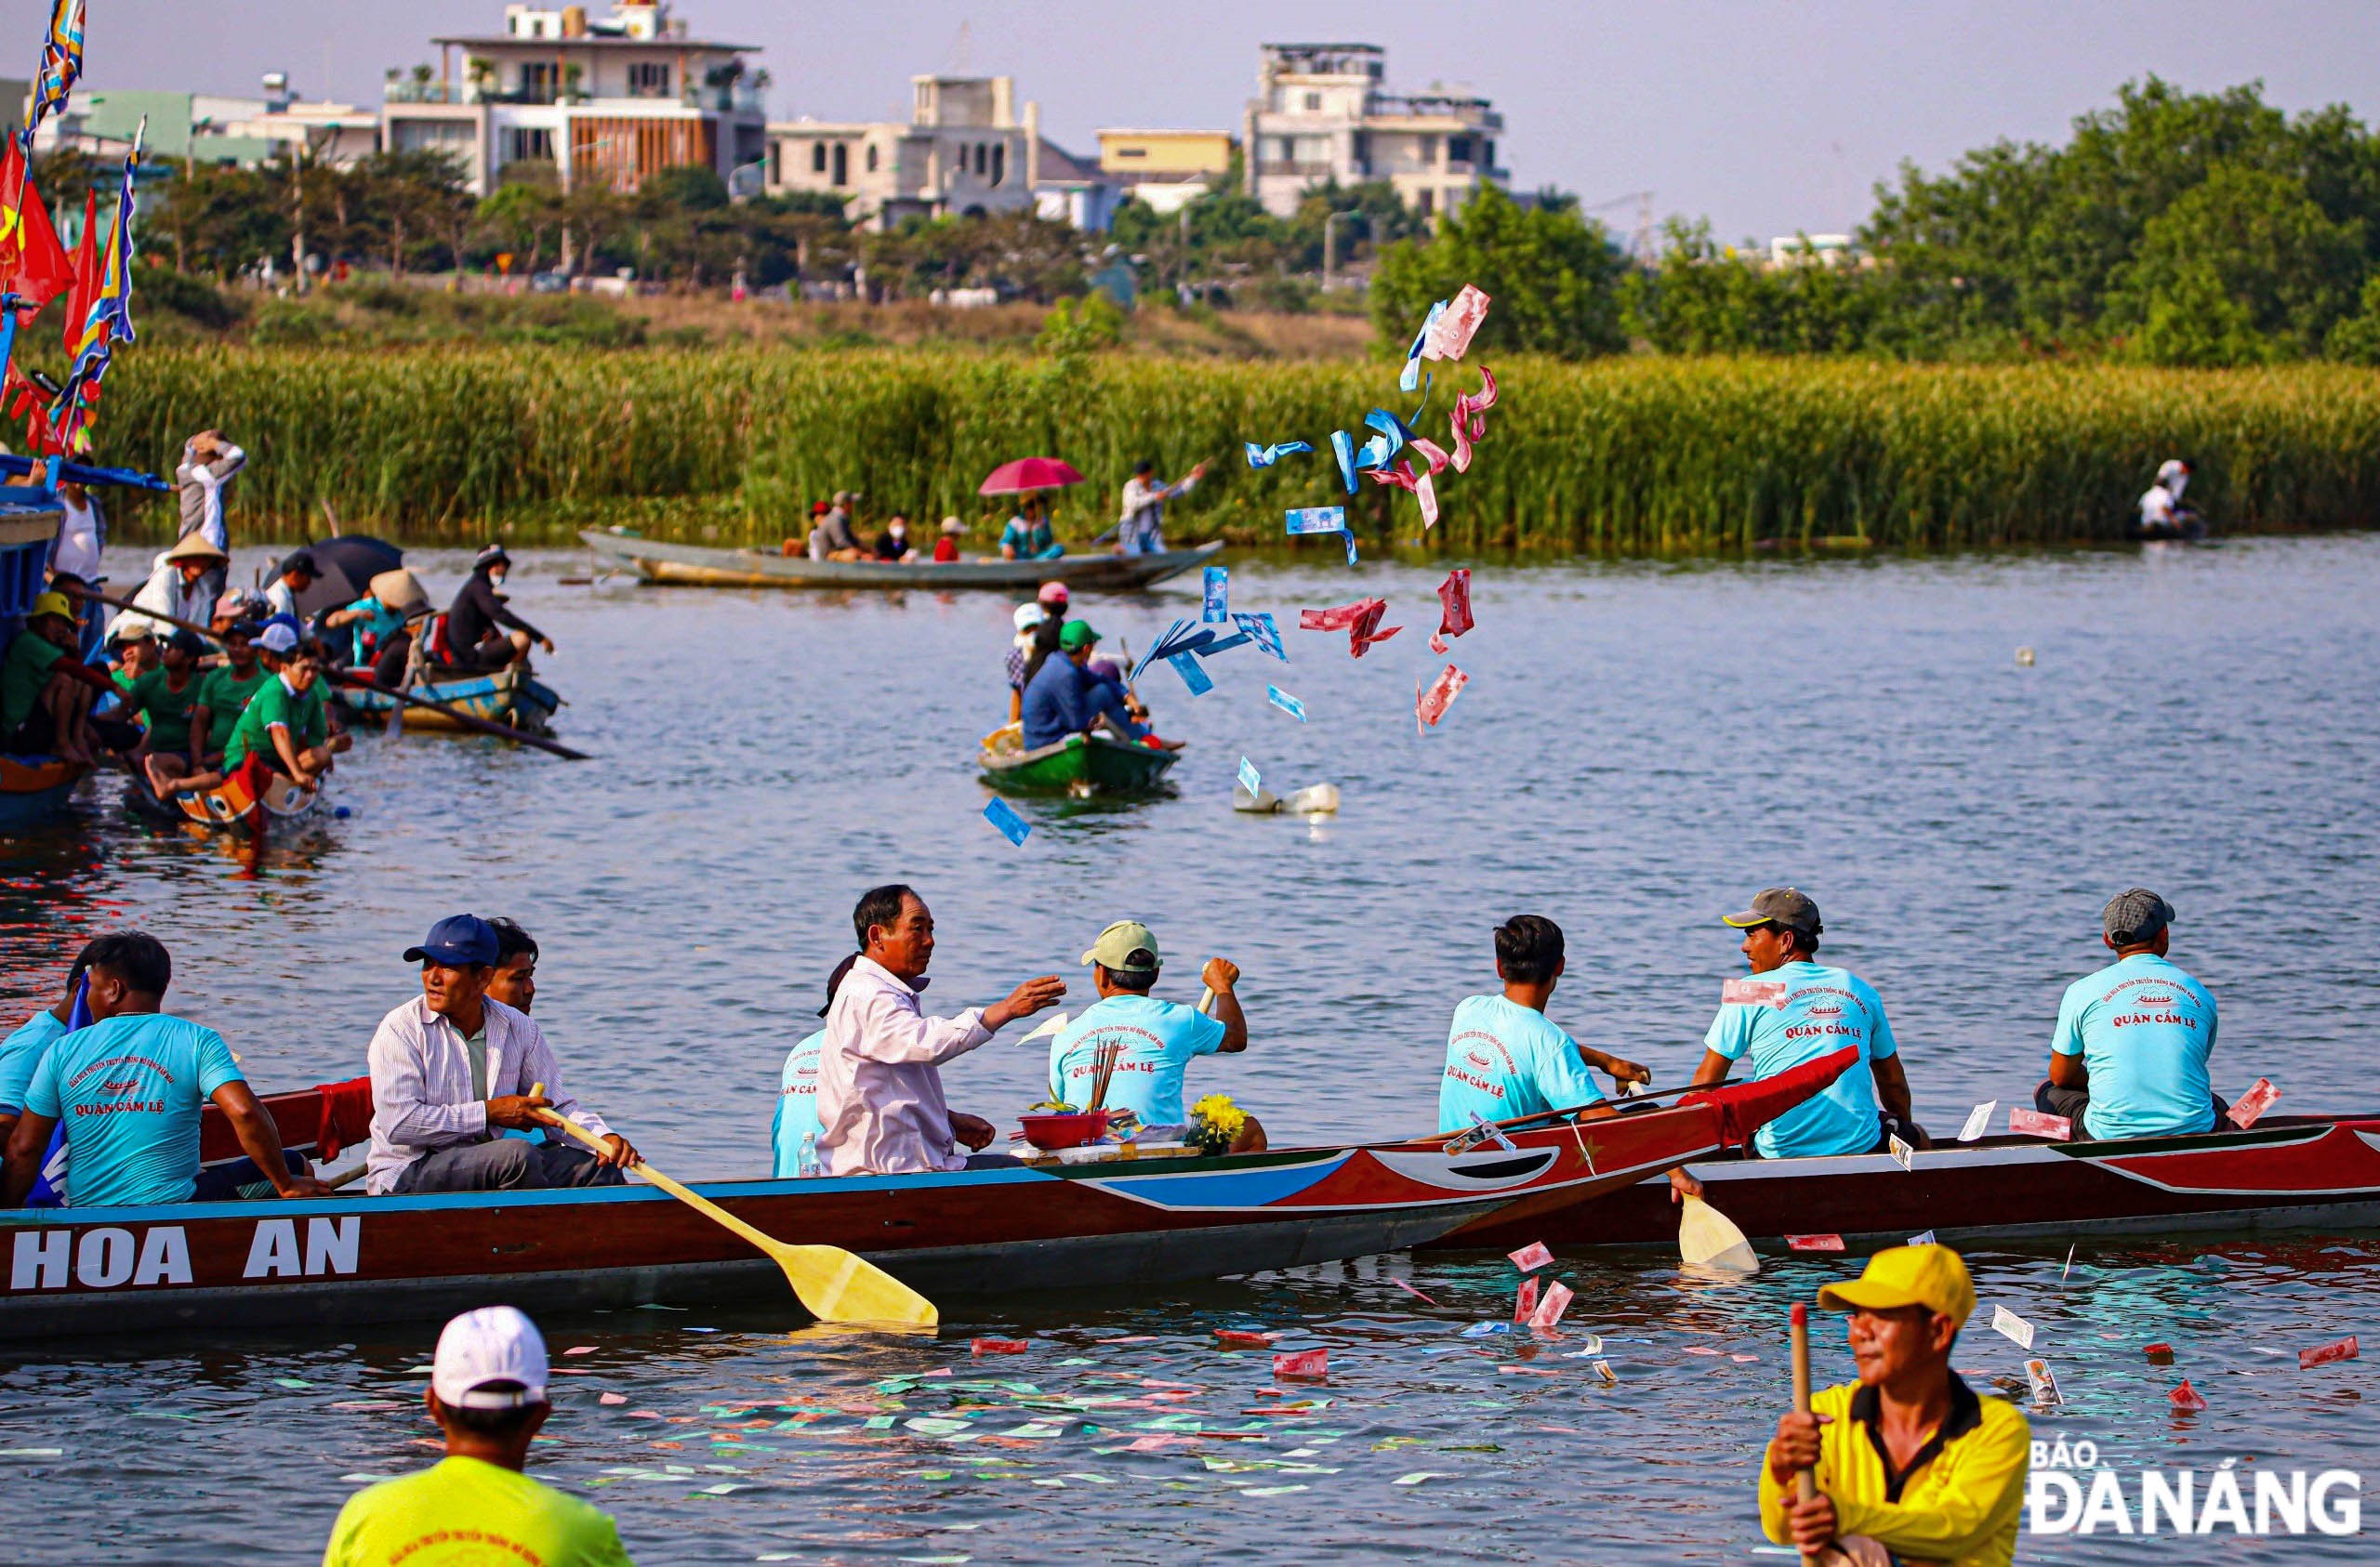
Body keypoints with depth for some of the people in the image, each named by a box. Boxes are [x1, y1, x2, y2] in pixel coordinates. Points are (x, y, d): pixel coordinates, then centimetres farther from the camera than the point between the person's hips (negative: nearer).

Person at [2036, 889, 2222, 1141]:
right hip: (2194, 1133, 2)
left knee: (2048, 1091, 26)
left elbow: (2061, 1076, 12)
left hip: (2113, 1136, -2)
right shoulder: (2201, 994, 7)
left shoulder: (2083, 991, 2)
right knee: (2219, 1105, 39)